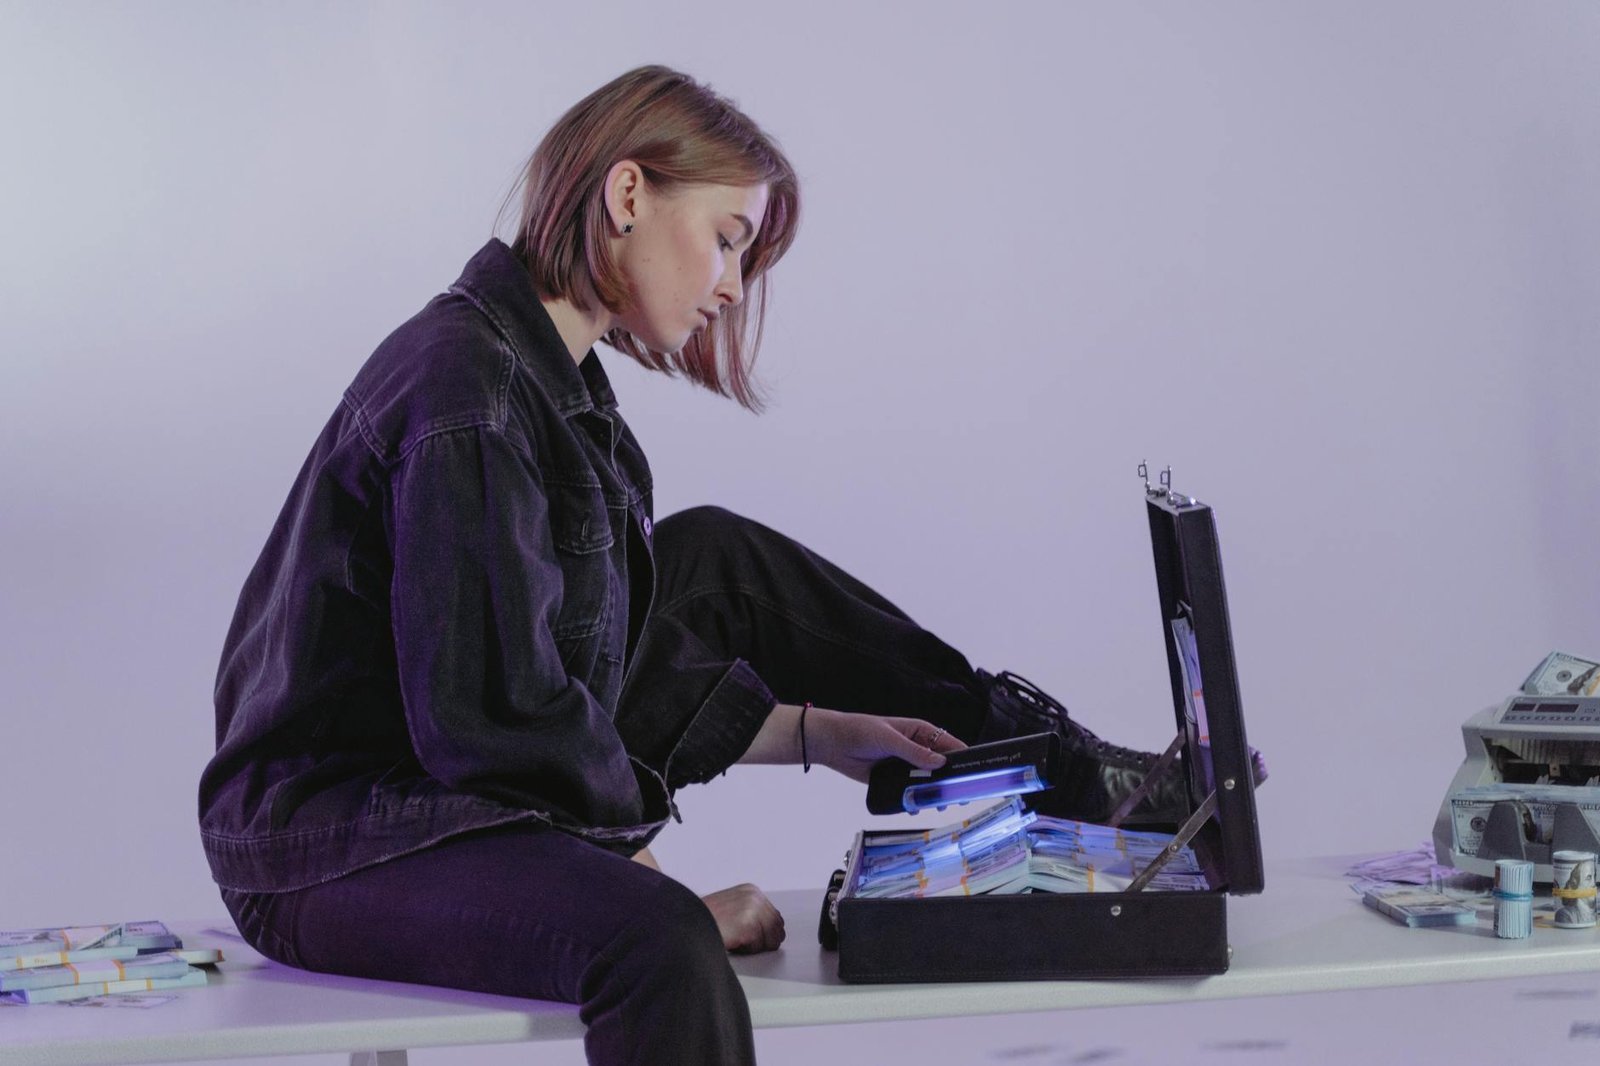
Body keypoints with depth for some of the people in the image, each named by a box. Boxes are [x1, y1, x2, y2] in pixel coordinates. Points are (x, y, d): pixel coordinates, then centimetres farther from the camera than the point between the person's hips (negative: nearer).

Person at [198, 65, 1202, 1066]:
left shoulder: (546, 377, 10)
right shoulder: (469, 390, -21)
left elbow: (640, 676, 16)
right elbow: (494, 714, -27)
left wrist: (818, 732, 13)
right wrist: (651, 879, -19)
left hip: (467, 786, 10)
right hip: (335, 851, -10)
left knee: (714, 562, 15)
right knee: (664, 947, -37)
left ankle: (1069, 764, 21)